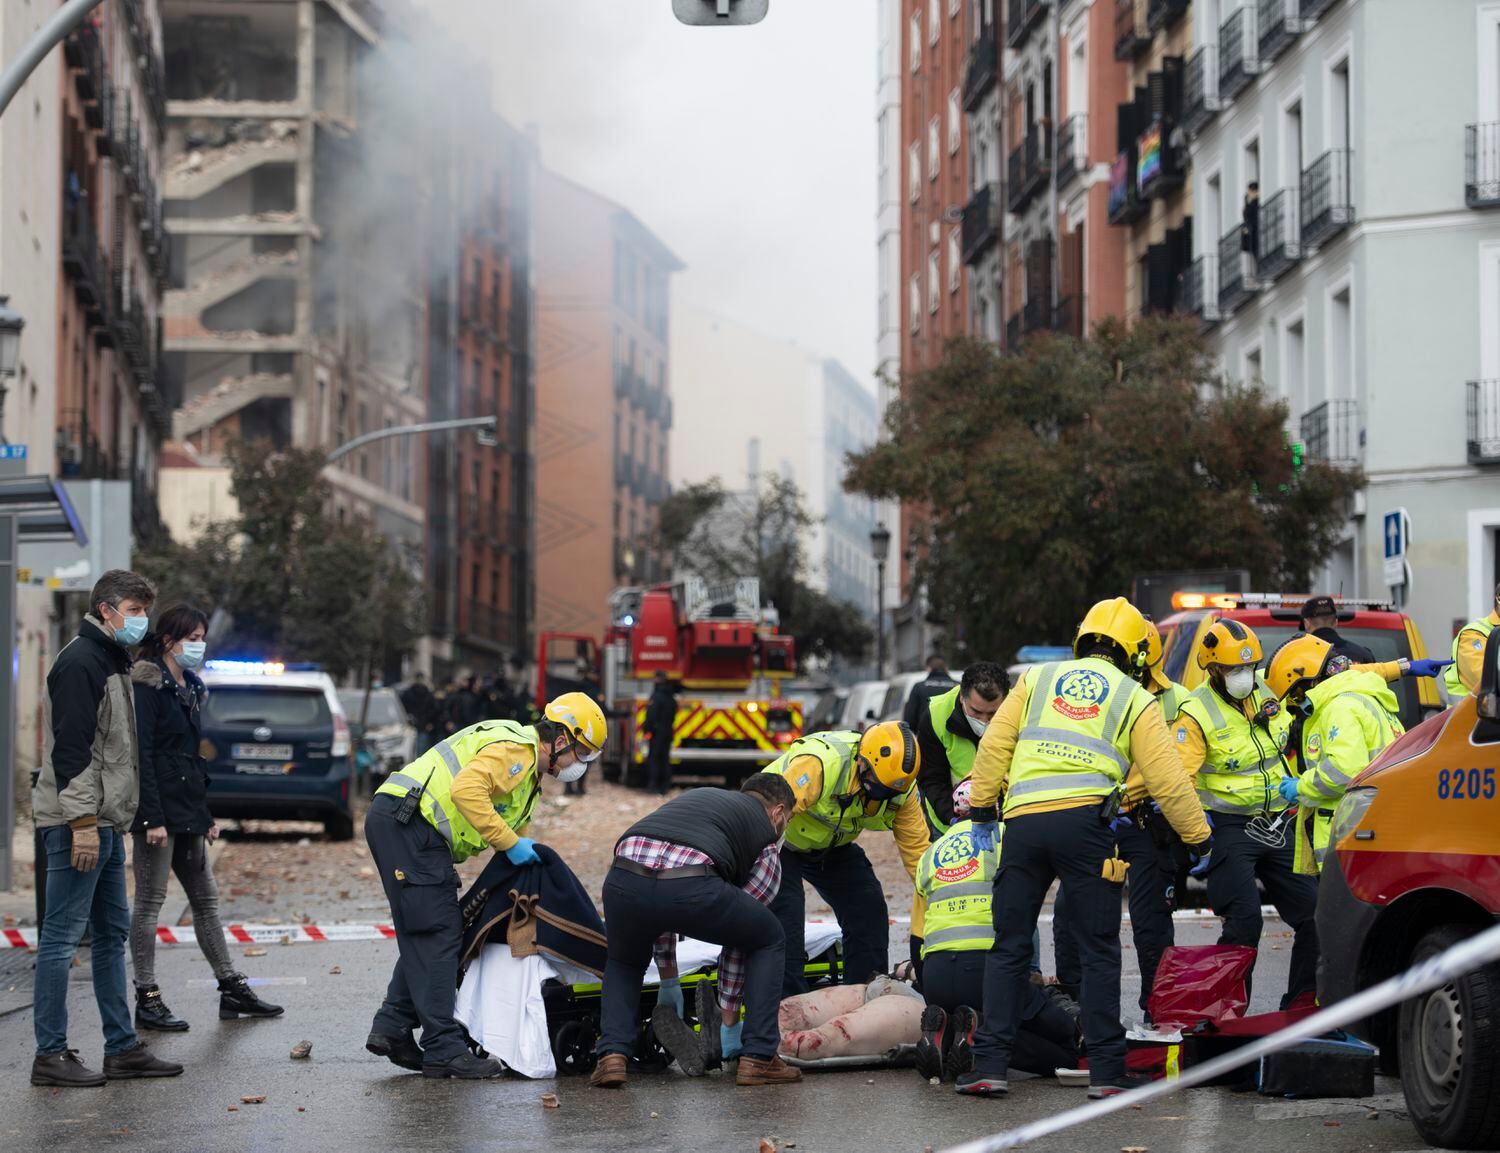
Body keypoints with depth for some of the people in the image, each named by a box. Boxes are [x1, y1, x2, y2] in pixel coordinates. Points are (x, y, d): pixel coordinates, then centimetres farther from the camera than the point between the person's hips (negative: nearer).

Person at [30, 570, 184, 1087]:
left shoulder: (112, 662, 19)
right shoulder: (80, 662, -13)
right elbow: (70, 746, -19)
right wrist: (82, 821, -23)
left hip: (106, 823, 11)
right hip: (78, 823, -11)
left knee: (112, 933, 12)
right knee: (63, 936, -6)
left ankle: (123, 1048, 17)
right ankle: (50, 1054, -3)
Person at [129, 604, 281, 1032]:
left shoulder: (189, 689, 17)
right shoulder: (147, 687, -10)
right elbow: (141, 756, -17)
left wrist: (206, 815, 19)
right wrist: (153, 818, -22)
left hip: (188, 814, 9)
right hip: (159, 813, -9)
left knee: (206, 899, 12)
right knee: (150, 902, -3)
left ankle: (232, 989, 17)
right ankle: (147, 1001, 1)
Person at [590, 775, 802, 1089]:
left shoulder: (695, 796, 41)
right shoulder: (765, 829, 26)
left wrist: (669, 982, 49)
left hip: (624, 881, 4)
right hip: (691, 887, -4)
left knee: (624, 964, 36)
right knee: (769, 941, 25)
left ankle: (612, 1054, 13)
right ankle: (758, 1057, 18)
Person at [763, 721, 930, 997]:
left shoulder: (902, 787, -18)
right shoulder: (820, 764, -39)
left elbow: (918, 851, -12)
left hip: (831, 846, 6)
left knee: (869, 909, -2)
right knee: (785, 913, -20)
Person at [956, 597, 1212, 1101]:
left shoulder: (1037, 679, 19)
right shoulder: (1135, 700, 13)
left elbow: (994, 747, 12)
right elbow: (1168, 781, 8)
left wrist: (982, 810, 21)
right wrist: (1200, 839, 17)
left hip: (1024, 820, 2)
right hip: (1085, 823, -2)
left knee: (1009, 948, 9)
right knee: (1099, 951, 5)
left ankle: (990, 1064, 4)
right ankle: (1106, 1069, 3)